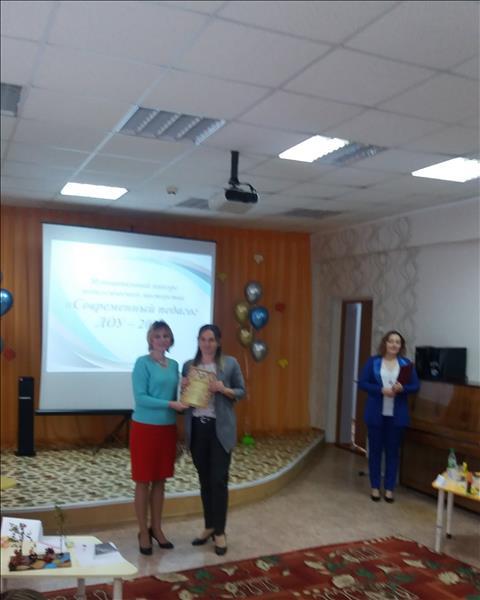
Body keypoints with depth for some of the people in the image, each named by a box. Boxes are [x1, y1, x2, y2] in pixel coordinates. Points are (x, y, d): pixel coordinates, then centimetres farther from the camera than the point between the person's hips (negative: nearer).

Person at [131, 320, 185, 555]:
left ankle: (156, 528, 26)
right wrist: (170, 404, -21)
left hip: (167, 428, 6)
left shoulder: (174, 365, 9)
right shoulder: (142, 363, -10)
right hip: (145, 428, -6)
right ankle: (143, 532, 16)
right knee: (143, 481, 4)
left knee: (160, 480, 13)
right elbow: (140, 397, -17)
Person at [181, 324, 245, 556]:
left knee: (219, 480, -2)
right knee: (204, 479, 12)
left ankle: (220, 532, 10)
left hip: (220, 428, -3)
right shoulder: (189, 365, 8)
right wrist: (184, 387, -7)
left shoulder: (230, 363, -1)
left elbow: (242, 391, 2)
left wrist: (224, 389, -16)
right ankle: (209, 526, 27)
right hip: (197, 427, 4)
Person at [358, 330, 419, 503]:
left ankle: (389, 488, 19)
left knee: (393, 451, 8)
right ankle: (375, 487, 19)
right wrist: (381, 390, -19)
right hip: (376, 414, -1)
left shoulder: (407, 364, 2)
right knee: (375, 450, 7)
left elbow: (415, 386, 2)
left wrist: (402, 388, -19)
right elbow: (362, 383, -5)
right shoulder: (373, 362, -2)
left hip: (397, 415, 1)